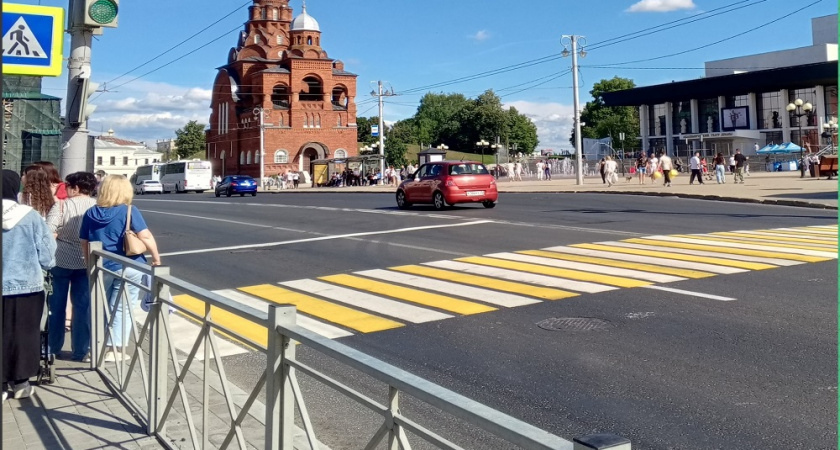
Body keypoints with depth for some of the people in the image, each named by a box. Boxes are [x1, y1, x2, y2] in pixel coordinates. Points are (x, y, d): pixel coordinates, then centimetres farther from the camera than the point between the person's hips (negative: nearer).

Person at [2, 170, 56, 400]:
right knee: (23, 335, 12)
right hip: (27, 286, 0)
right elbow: (47, 254, -6)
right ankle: (20, 382, 20)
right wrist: (46, 265, 15)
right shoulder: (31, 216, -10)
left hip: (5, 287, 1)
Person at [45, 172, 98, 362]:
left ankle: (53, 347, 23)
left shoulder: (62, 205, -9)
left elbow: (47, 232, -17)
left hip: (60, 261, -2)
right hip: (86, 262, 2)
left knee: (56, 304, 13)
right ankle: (80, 351, 9)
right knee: (83, 305, 7)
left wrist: (61, 234, 1)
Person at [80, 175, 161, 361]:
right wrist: (156, 257, -4)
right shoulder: (129, 211, -9)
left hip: (100, 268, 4)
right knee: (121, 309, 4)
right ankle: (116, 350, 7)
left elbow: (84, 243, 10)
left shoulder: (91, 213, 4)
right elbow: (145, 236, -15)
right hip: (127, 268, -4)